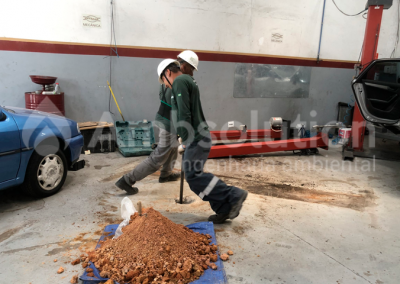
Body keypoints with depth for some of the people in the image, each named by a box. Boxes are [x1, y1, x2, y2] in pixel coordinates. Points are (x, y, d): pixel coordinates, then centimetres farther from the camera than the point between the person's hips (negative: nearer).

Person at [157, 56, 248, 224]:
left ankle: (234, 195, -7)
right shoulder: (188, 81, 23)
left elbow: (184, 113, -19)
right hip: (196, 137, 10)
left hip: (195, 138, -10)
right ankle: (225, 209, 11)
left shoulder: (179, 81, -8)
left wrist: (187, 140, -15)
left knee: (193, 175, -11)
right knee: (193, 175, 9)